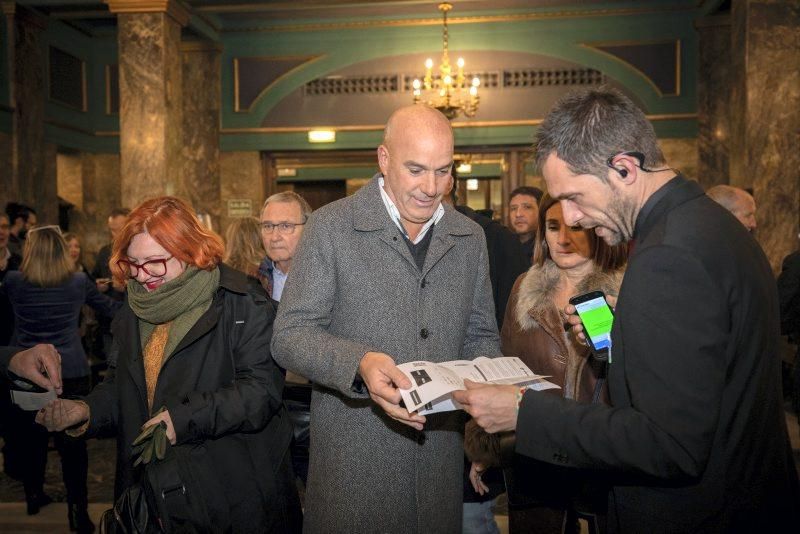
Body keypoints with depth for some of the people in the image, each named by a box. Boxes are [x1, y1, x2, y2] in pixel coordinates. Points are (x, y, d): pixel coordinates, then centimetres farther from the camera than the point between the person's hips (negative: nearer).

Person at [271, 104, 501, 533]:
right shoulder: (331, 227, -7)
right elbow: (289, 335, -10)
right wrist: (358, 364, -28)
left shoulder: (470, 238, 7)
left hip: (440, 456, 4)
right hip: (353, 458, -4)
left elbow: (479, 334, 14)